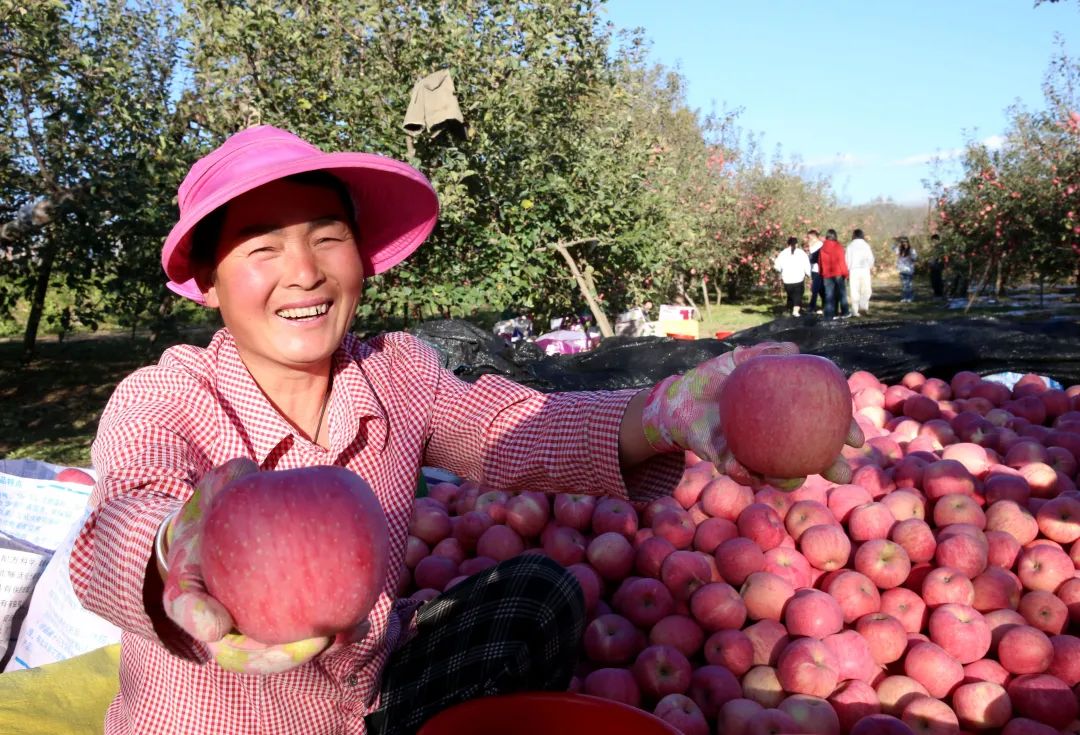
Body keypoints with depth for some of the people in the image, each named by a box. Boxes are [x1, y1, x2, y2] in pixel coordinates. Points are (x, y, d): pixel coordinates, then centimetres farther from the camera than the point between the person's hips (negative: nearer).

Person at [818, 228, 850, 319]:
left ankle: (830, 314, 0)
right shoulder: (838, 246, -8)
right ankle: (844, 312, 14)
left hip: (827, 275, 3)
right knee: (842, 293, 8)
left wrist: (822, 274, 16)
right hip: (838, 274, -3)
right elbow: (842, 261, -10)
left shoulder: (823, 248, 4)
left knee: (829, 295, 4)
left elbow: (820, 261, 8)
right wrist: (845, 273, -4)